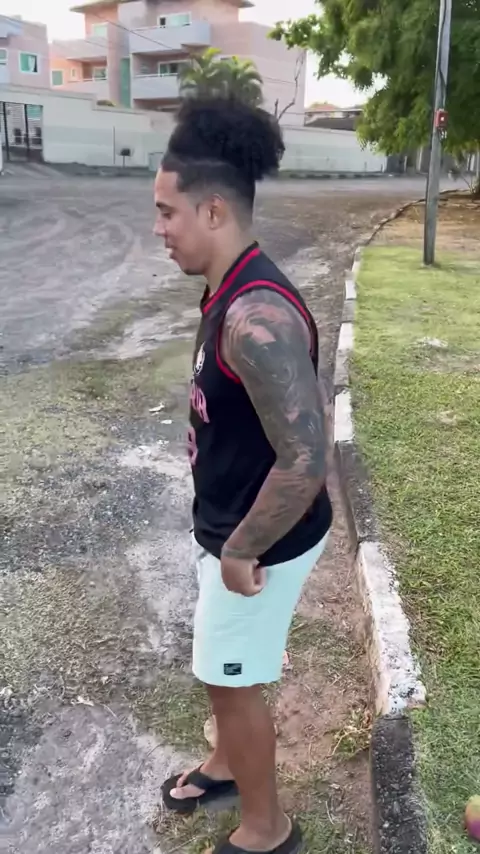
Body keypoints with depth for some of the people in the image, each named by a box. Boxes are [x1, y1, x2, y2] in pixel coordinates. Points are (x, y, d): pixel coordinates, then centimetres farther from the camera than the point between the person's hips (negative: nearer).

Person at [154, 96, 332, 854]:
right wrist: (225, 537, 18)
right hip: (230, 524, 9)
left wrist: (241, 551, -21)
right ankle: (229, 765, 54)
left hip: (263, 543, -9)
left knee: (233, 679, 12)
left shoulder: (256, 317, -31)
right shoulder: (231, 291, 1)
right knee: (224, 669, 27)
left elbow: (305, 460, -34)